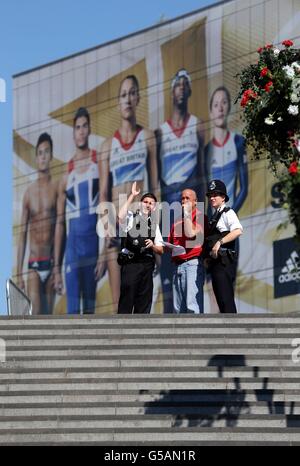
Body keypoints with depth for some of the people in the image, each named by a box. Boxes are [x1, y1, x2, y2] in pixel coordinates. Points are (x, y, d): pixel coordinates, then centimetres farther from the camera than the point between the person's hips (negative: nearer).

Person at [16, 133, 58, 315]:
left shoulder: (56, 187, 0)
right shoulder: (29, 192, 7)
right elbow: (22, 234, 8)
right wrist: (19, 273, 4)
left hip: (51, 261, -1)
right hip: (33, 263, 1)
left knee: (48, 315, 4)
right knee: (35, 314, -12)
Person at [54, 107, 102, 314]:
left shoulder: (99, 163, 2)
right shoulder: (67, 176, 8)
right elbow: (60, 223, 11)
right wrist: (57, 268, 7)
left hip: (94, 240, -1)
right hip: (73, 244, 1)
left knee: (90, 307, 5)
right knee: (72, 309, -6)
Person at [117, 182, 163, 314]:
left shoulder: (154, 224, 18)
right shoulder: (131, 217, 4)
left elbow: (160, 250, 17)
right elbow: (121, 216, -22)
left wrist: (152, 246, -6)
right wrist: (132, 196, -19)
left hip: (147, 264, 5)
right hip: (130, 262, -5)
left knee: (144, 302, 7)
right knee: (126, 299, -10)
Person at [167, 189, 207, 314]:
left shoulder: (199, 216, 0)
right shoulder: (177, 220, 23)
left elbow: (190, 233, -16)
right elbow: (170, 243, 28)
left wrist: (187, 213, -8)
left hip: (193, 263, -8)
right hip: (178, 265, 8)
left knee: (192, 305, -17)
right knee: (178, 307, 5)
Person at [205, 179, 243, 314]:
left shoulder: (228, 213, -3)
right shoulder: (214, 217, 22)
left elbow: (238, 231, -21)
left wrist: (220, 242, -25)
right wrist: (208, 257, 9)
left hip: (224, 261, -9)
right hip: (215, 261, 9)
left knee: (226, 299, -15)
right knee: (221, 299, 8)